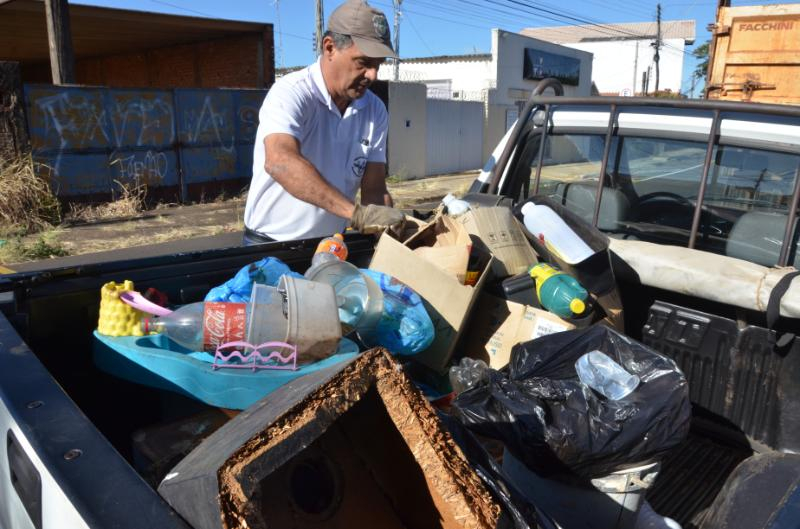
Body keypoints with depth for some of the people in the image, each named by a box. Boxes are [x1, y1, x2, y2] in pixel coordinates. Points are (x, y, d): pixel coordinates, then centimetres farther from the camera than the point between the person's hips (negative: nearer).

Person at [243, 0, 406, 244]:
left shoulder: (375, 111, 0)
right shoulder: (291, 93, -16)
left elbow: (374, 189, 0)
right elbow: (280, 162, -33)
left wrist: (393, 235, -18)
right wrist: (356, 213, -40)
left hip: (332, 246, 4)